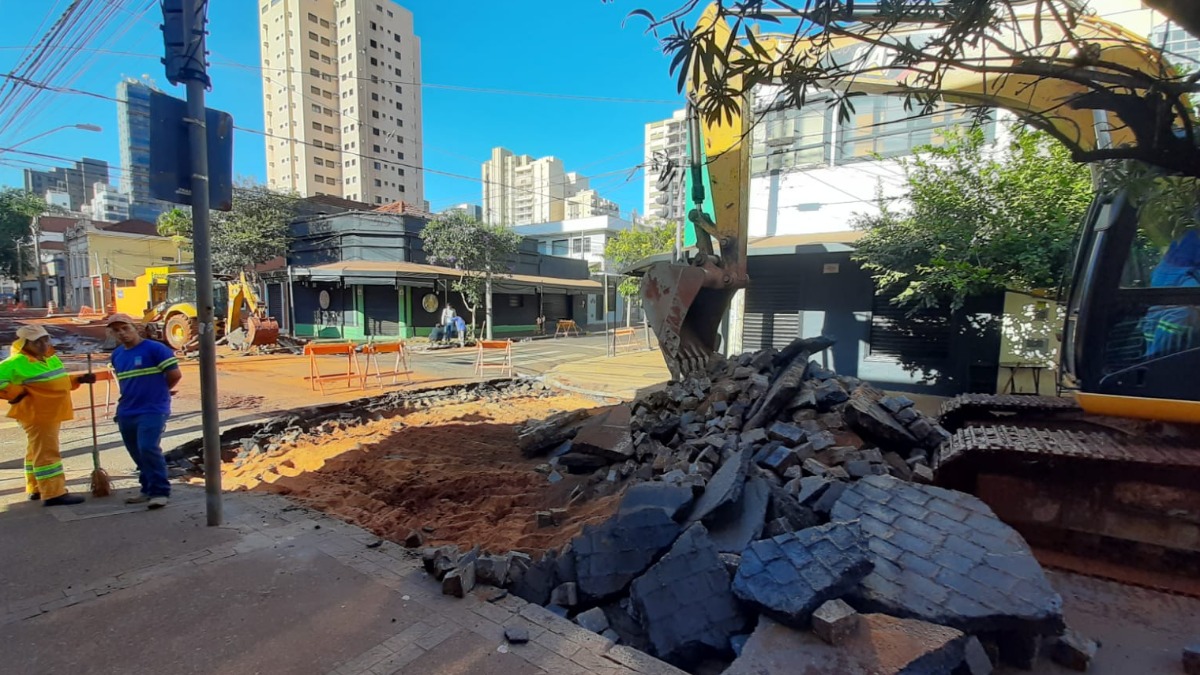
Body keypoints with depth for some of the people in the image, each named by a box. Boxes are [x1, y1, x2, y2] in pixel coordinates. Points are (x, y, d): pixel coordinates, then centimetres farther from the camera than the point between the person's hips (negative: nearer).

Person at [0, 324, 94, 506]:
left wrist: (79, 379, 8)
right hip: (36, 415, -9)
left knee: (36, 451, 19)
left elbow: (59, 381, 22)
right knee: (46, 452, -9)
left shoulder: (52, 359, 11)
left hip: (52, 414, 9)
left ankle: (36, 489, 30)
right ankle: (53, 494, -8)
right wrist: (17, 393, -21)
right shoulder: (16, 362, -16)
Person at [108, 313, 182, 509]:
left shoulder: (155, 348, -11)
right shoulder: (116, 355, 12)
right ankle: (148, 490, 24)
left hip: (152, 410, -8)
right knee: (138, 454, 13)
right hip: (126, 413, 8)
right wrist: (131, 396, 17)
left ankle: (160, 491, -8)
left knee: (148, 449, -17)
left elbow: (175, 374, -13)